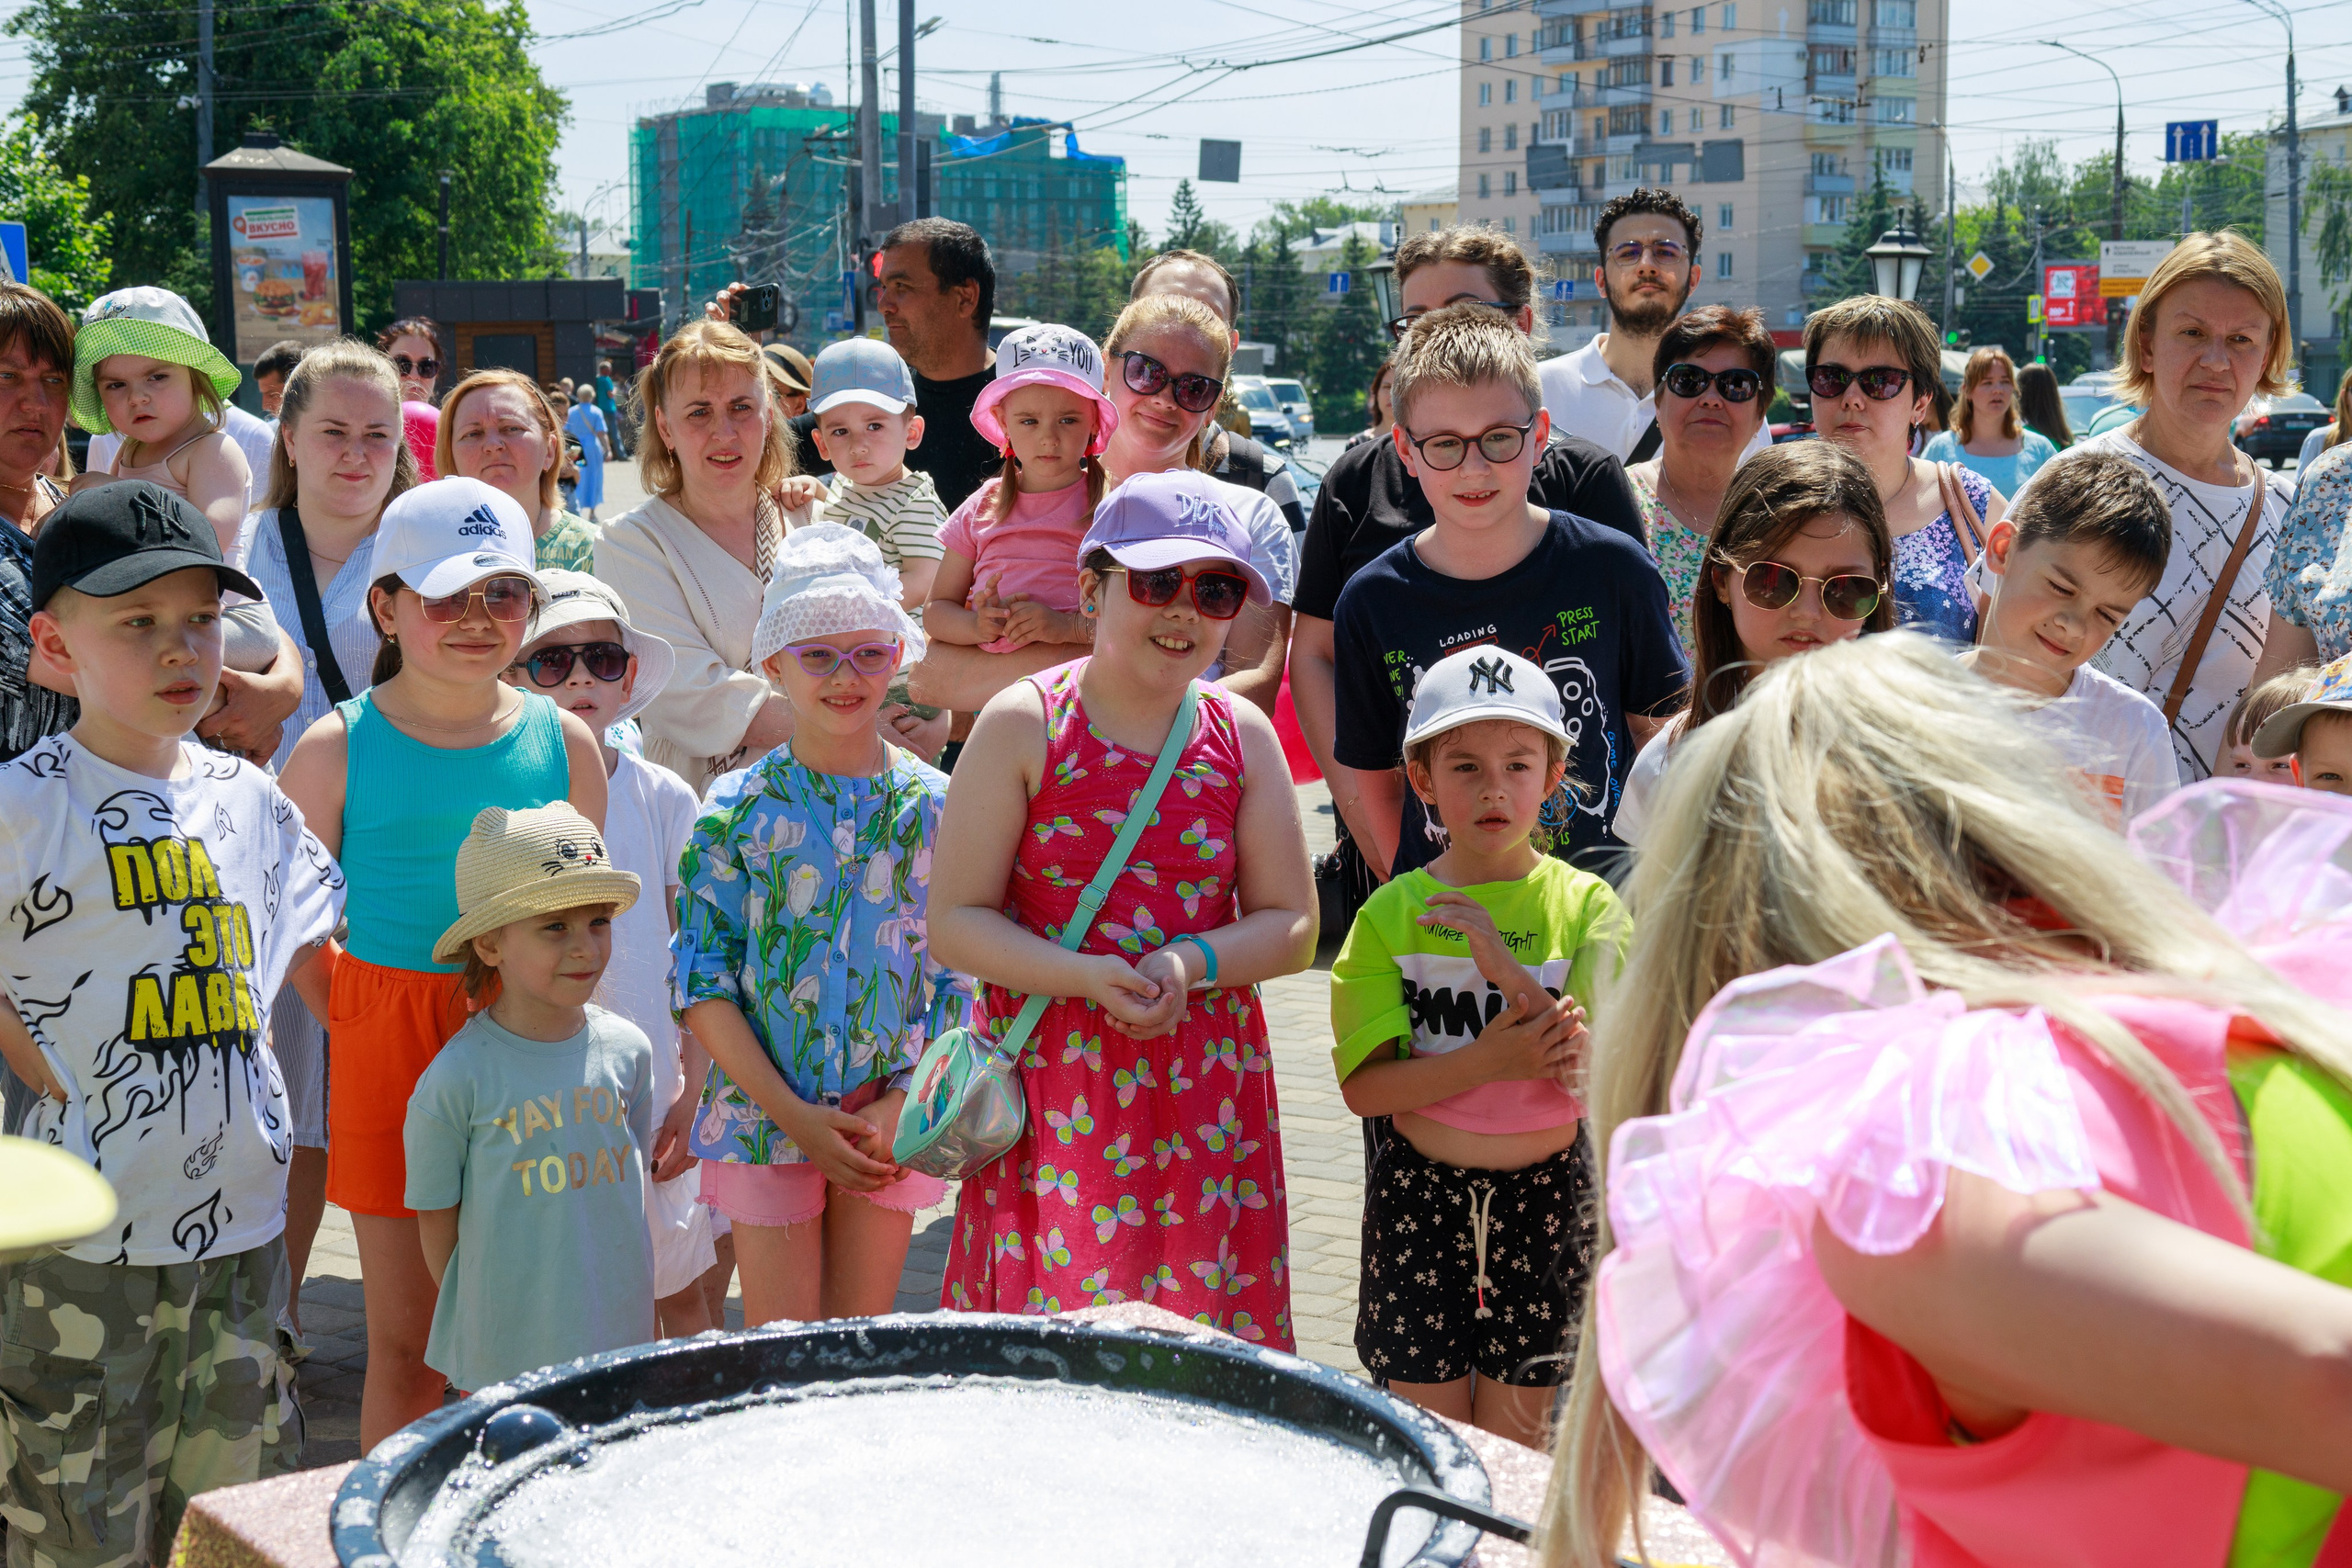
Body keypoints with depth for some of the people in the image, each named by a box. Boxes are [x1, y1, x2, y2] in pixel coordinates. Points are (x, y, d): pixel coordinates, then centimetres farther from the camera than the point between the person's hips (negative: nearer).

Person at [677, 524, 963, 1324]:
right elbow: (702, 986, -5)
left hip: (892, 1120, 1)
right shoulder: (737, 808, -4)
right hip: (765, 1111, -1)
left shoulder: (933, 805, 0)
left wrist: (900, 1108, -9)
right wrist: (796, 1116, -11)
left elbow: (958, 979, 3)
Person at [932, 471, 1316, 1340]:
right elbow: (954, 921, -4)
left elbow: (1292, 925, 8)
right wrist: (1085, 976, -18)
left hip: (1204, 1090, 3)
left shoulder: (1242, 736, 6)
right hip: (1052, 1088, -2)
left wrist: (1193, 963, -12)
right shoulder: (1023, 724, -3)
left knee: (1198, 1324, 3)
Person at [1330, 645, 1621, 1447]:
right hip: (1420, 1195, 0)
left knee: (1513, 1445, 10)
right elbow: (1363, 1085, -9)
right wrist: (1490, 1060, -22)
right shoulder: (1392, 913, -3)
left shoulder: (1584, 904, -4)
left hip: (1545, 1193, 0)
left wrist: (1507, 969, -22)